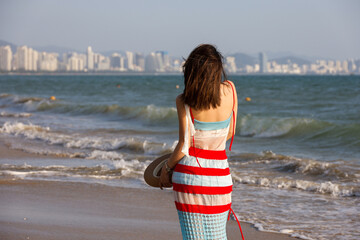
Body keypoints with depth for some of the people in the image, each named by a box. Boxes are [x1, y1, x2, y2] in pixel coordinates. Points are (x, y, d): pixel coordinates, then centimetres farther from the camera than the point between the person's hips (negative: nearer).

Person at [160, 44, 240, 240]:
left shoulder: (184, 101, -14)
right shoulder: (229, 90, -6)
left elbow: (183, 148, -12)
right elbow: (230, 132, 6)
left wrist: (167, 167, 6)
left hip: (190, 174, -2)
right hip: (219, 176, 2)